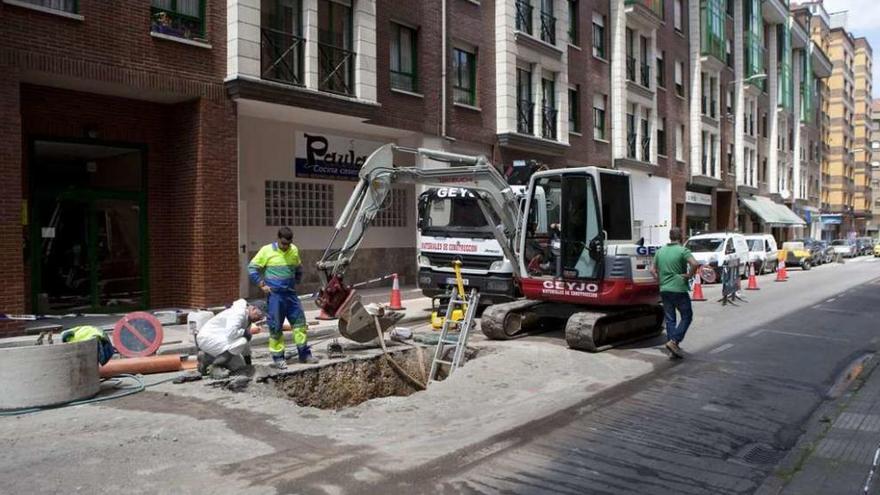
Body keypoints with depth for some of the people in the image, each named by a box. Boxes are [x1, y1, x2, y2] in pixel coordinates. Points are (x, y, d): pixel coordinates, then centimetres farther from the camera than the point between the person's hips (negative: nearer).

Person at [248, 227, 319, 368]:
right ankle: (278, 358, 10)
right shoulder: (266, 250, -7)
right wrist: (262, 285, -7)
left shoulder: (294, 250, 6)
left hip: (290, 293, 4)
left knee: (299, 322, 4)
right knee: (276, 326, 0)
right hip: (274, 295, -4)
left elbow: (299, 269, 23)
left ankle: (304, 354, 13)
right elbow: (252, 268, -4)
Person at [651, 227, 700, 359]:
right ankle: (674, 341, -6)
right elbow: (695, 264, -25)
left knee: (670, 319, 10)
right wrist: (689, 275, -10)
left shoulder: (660, 251, 9)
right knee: (686, 316, 8)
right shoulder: (683, 250, -9)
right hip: (679, 289, -5)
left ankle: (673, 350, 10)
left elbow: (653, 270, 15)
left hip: (664, 290, 5)